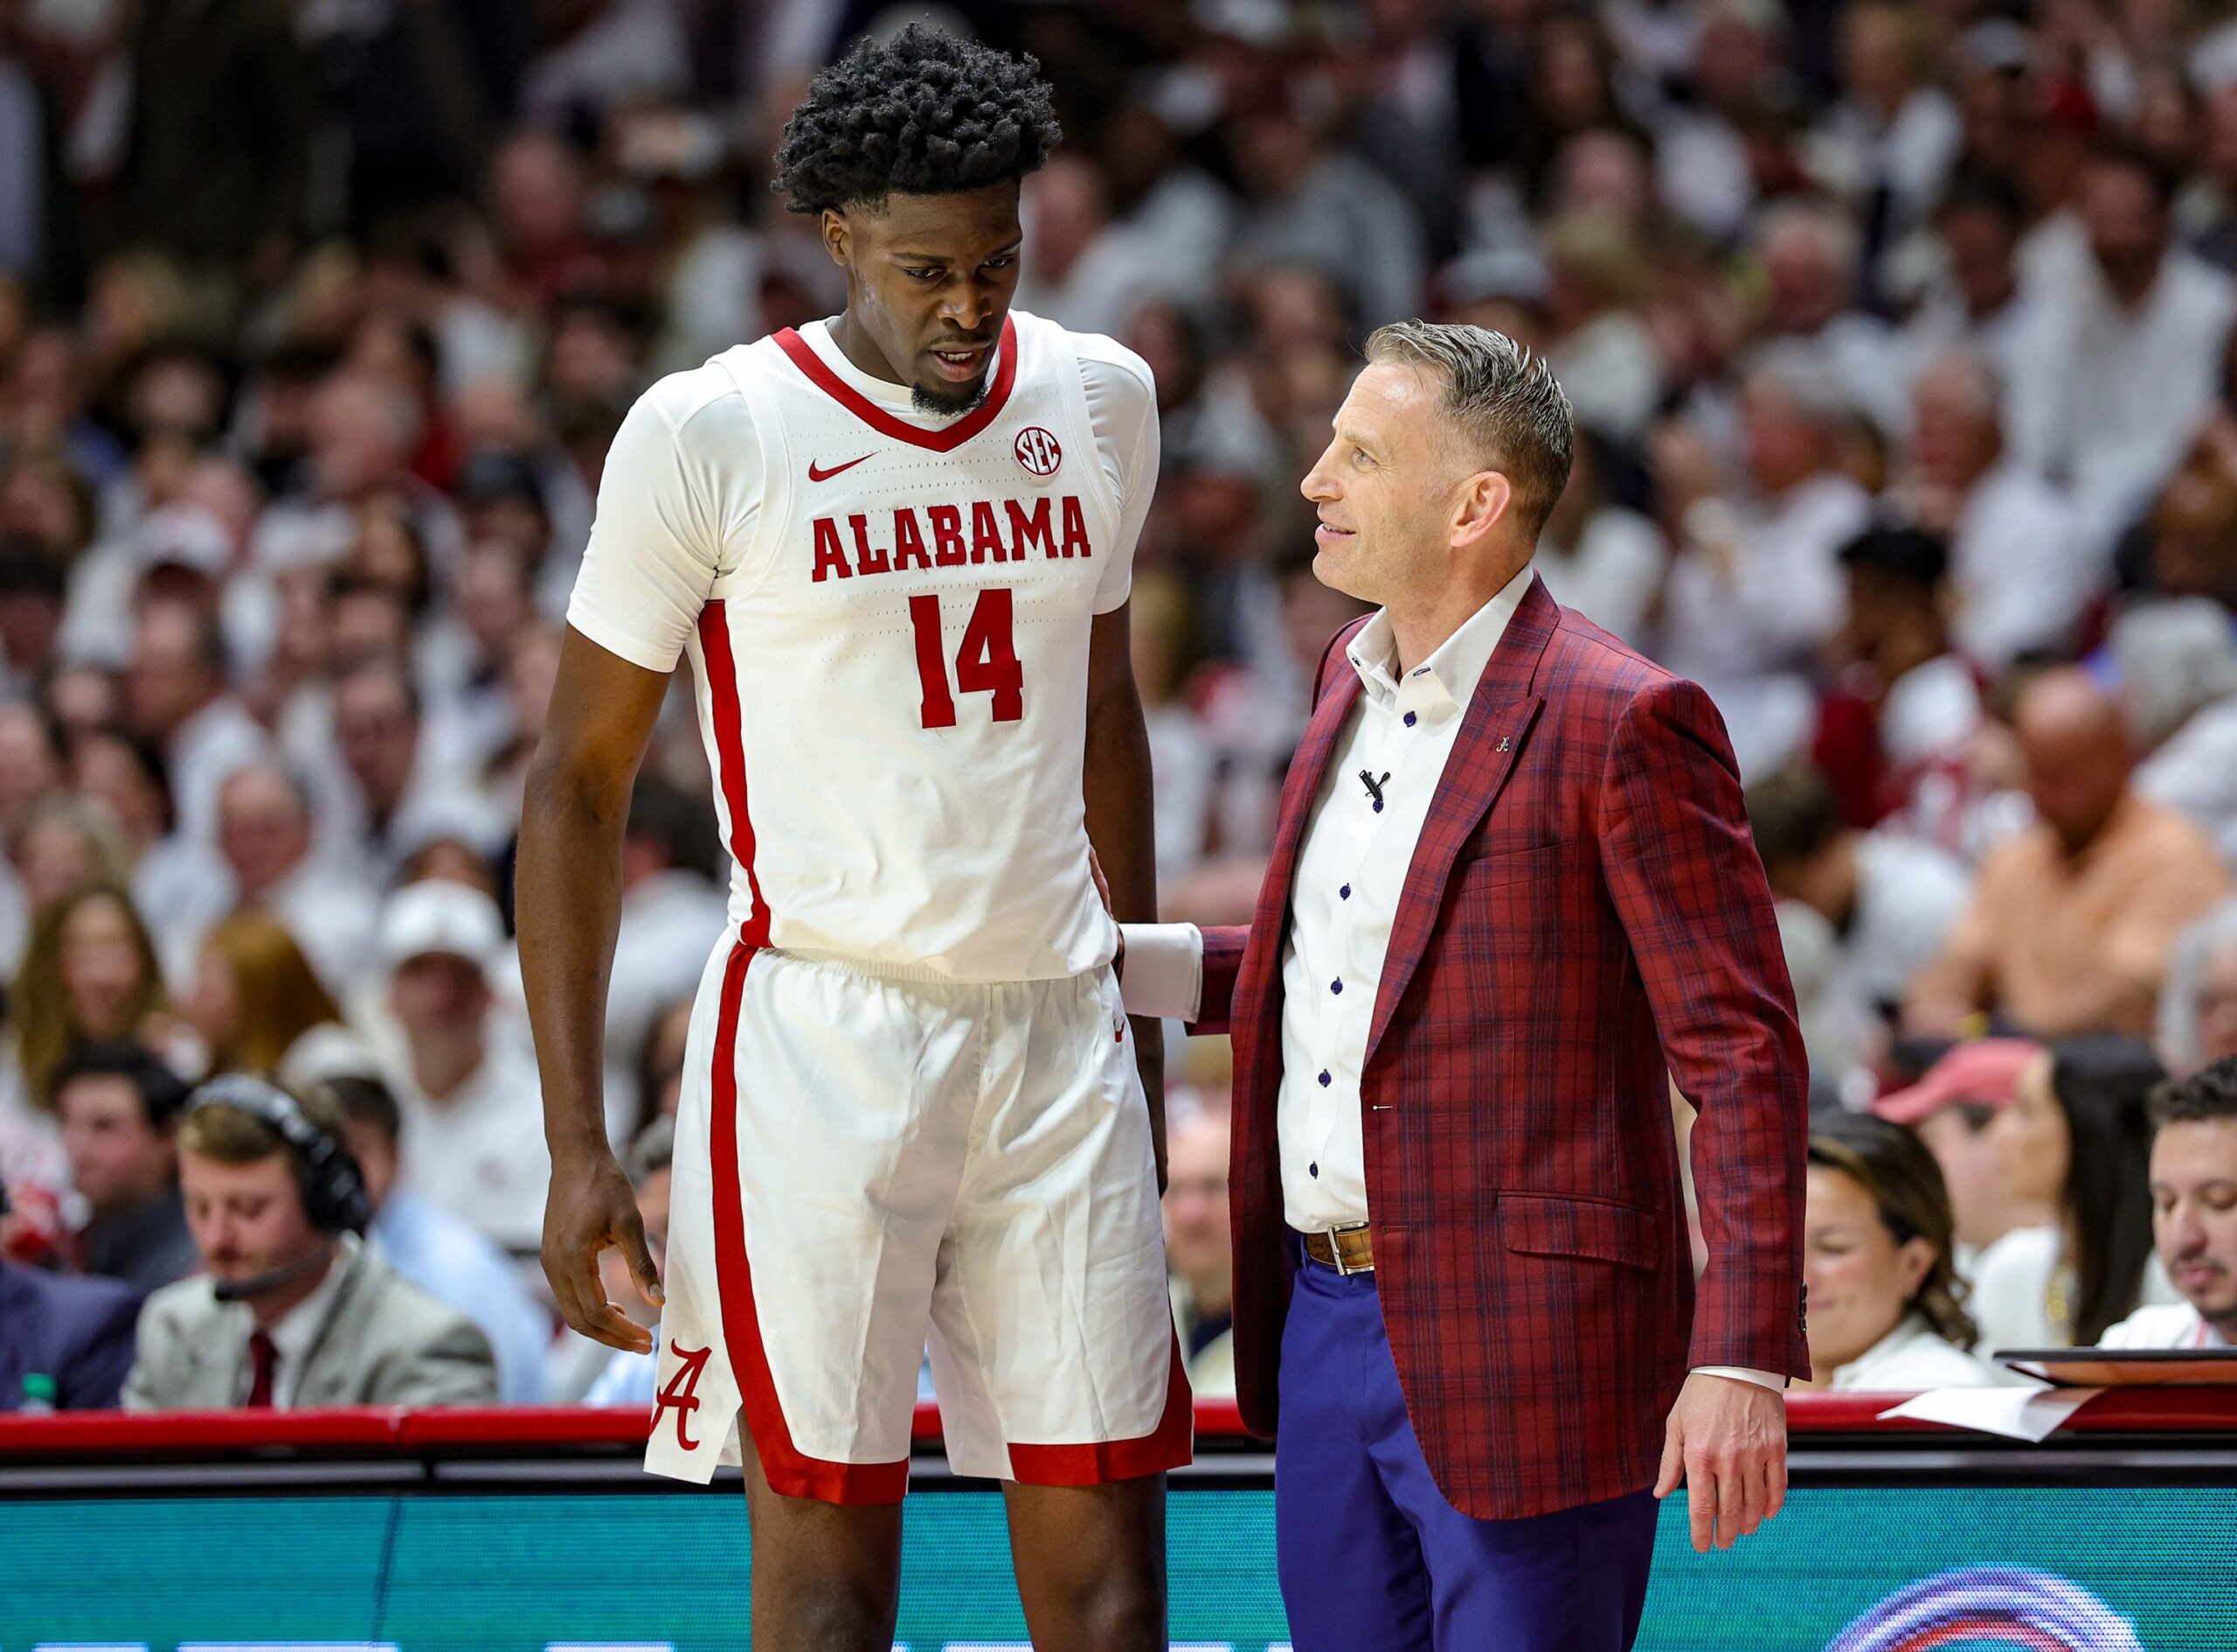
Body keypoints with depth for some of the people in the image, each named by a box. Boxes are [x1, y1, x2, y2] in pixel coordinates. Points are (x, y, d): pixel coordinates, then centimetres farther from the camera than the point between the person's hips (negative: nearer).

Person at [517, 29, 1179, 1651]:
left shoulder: (1098, 402, 7)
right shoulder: (709, 435, -7)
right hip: (821, 1044, -4)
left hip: (1057, 1031, 4)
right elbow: (579, 789, -1)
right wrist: (576, 1141, -6)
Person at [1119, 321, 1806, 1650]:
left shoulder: (1621, 722, -13)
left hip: (1522, 1345, -8)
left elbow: (1744, 1051, -15)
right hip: (1331, 1320, 8)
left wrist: (1744, 1360, -21)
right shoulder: (1358, 679, 13)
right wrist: (1124, 963, 17)